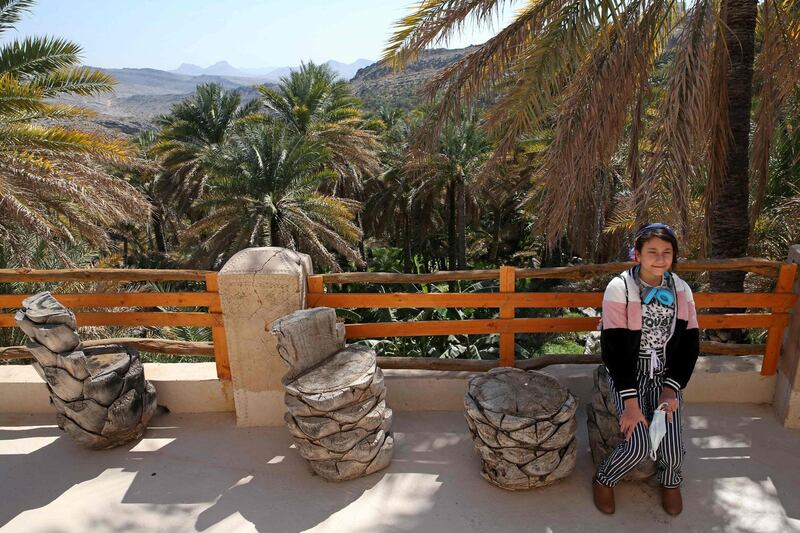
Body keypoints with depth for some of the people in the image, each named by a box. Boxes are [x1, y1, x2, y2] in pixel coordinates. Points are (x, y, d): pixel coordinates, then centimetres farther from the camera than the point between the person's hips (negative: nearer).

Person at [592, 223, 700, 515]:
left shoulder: (680, 290, -2)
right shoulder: (619, 288, -15)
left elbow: (690, 343, 2)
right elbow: (615, 348, -17)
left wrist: (671, 389, -9)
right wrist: (630, 402, -20)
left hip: (666, 376, 3)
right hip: (628, 376, -3)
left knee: (672, 450, -11)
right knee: (639, 446, -17)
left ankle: (670, 481, 26)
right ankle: (603, 479, 15)